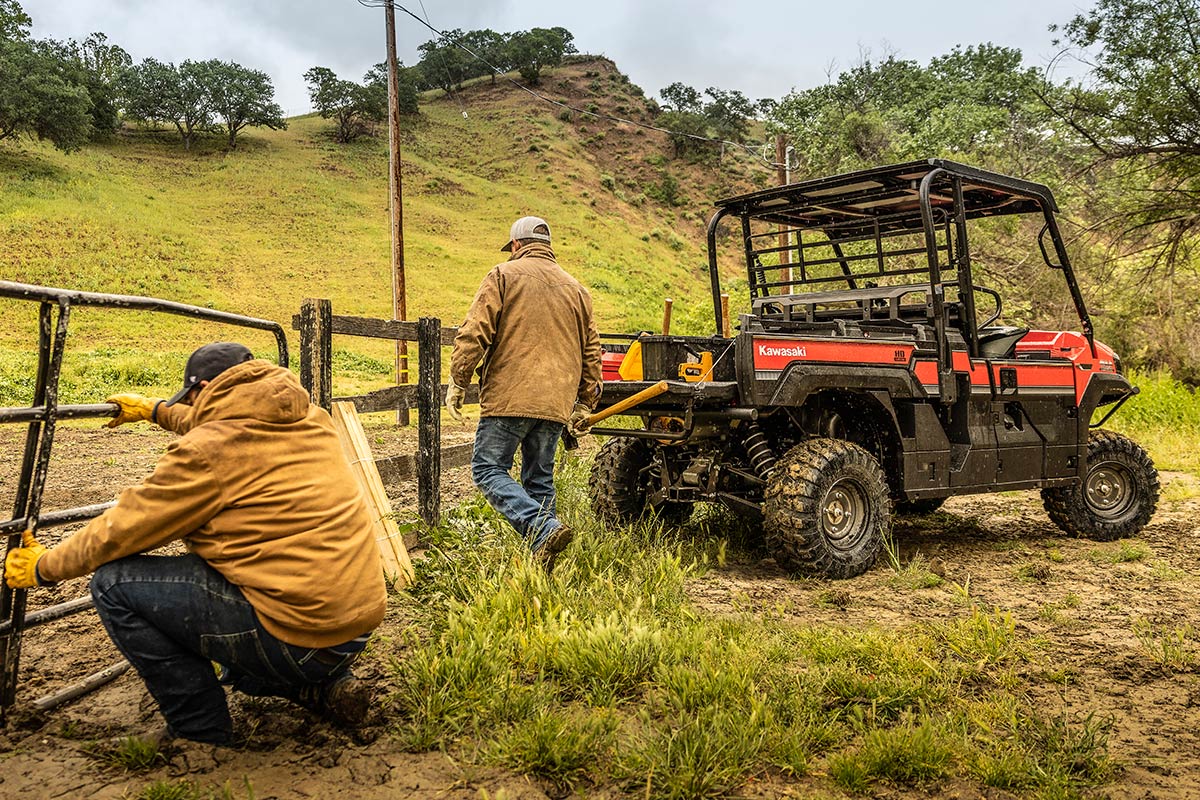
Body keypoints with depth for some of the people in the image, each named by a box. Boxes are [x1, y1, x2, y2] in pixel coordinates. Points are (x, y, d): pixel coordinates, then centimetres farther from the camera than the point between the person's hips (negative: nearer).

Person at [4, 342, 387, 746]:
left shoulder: (206, 452, -10)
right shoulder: (310, 417, 11)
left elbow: (121, 530, 1)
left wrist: (43, 567, 19)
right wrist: (155, 410, 45)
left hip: (300, 636, -8)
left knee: (114, 583, 1)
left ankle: (201, 733, 8)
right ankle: (324, 687, 20)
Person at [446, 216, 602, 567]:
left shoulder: (504, 275, 4)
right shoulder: (575, 288, 20)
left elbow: (474, 333, -7)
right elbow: (591, 351, 20)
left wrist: (458, 381, -1)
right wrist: (585, 403, 25)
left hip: (510, 397, -5)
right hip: (556, 403, 5)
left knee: (489, 469, -1)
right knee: (539, 479, 13)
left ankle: (543, 529, -19)